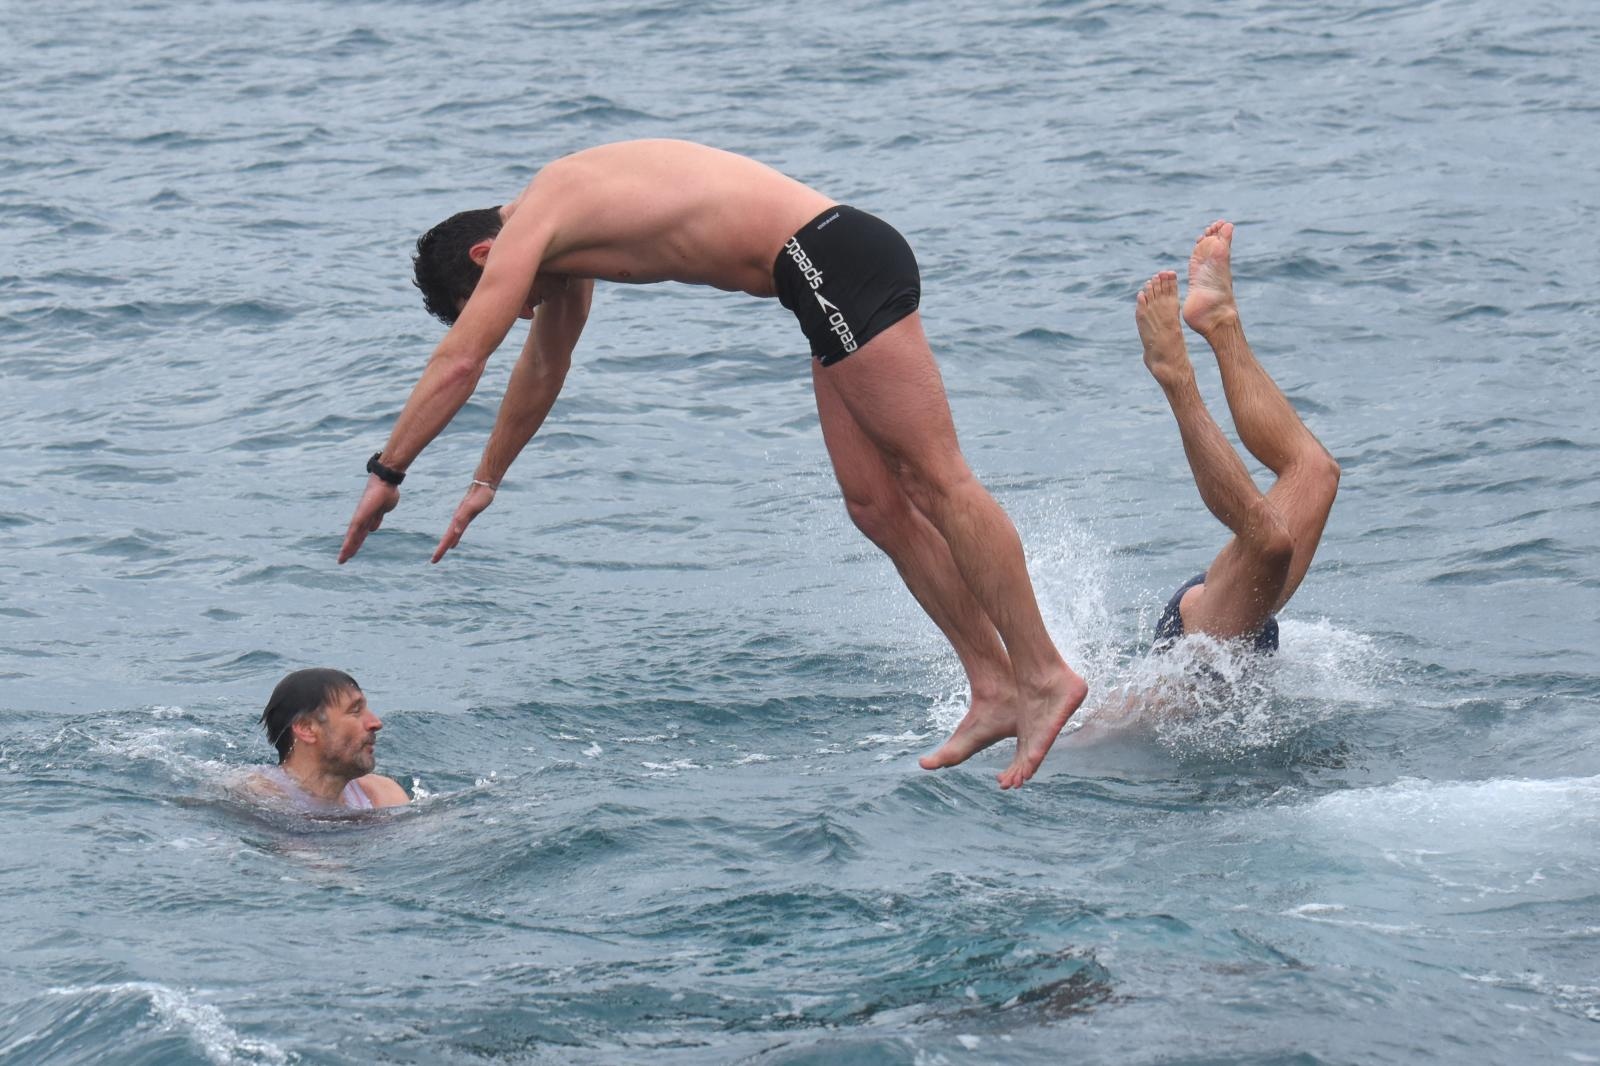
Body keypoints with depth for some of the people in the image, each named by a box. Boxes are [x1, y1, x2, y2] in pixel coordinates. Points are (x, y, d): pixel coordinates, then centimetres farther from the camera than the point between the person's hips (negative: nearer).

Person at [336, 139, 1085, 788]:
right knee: (877, 503, 8)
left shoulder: (533, 219, -6)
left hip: (836, 262, -10)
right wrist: (485, 482, 47)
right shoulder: (562, 239, 23)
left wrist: (386, 474, -1)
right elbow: (542, 367, 38)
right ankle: (996, 687, 7)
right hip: (837, 285, 10)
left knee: (935, 479, -10)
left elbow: (459, 361, -8)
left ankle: (1042, 674, -9)